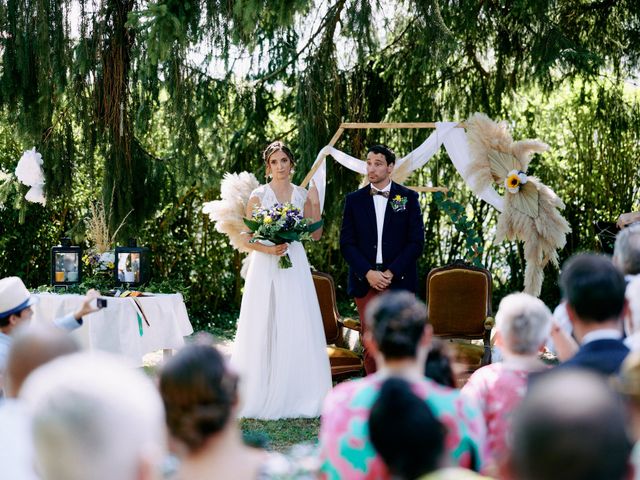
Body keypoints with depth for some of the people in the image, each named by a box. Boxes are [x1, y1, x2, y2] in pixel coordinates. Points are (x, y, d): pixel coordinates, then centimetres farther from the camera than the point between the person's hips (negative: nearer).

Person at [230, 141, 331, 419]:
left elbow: (316, 234, 9)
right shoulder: (258, 195, 1)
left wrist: (315, 205, 0)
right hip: (266, 268, -3)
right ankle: (262, 397, 3)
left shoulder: (303, 195, 9)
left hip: (295, 268, 3)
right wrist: (268, 249, -16)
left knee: (297, 331, 0)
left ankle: (296, 396, 6)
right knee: (264, 331, -3)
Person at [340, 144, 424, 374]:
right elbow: (347, 243, 6)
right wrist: (368, 273, -8)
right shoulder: (354, 200, 10)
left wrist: (391, 273, -8)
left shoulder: (408, 198, 6)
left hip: (399, 281, -1)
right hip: (366, 281, 1)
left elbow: (416, 241, 1)